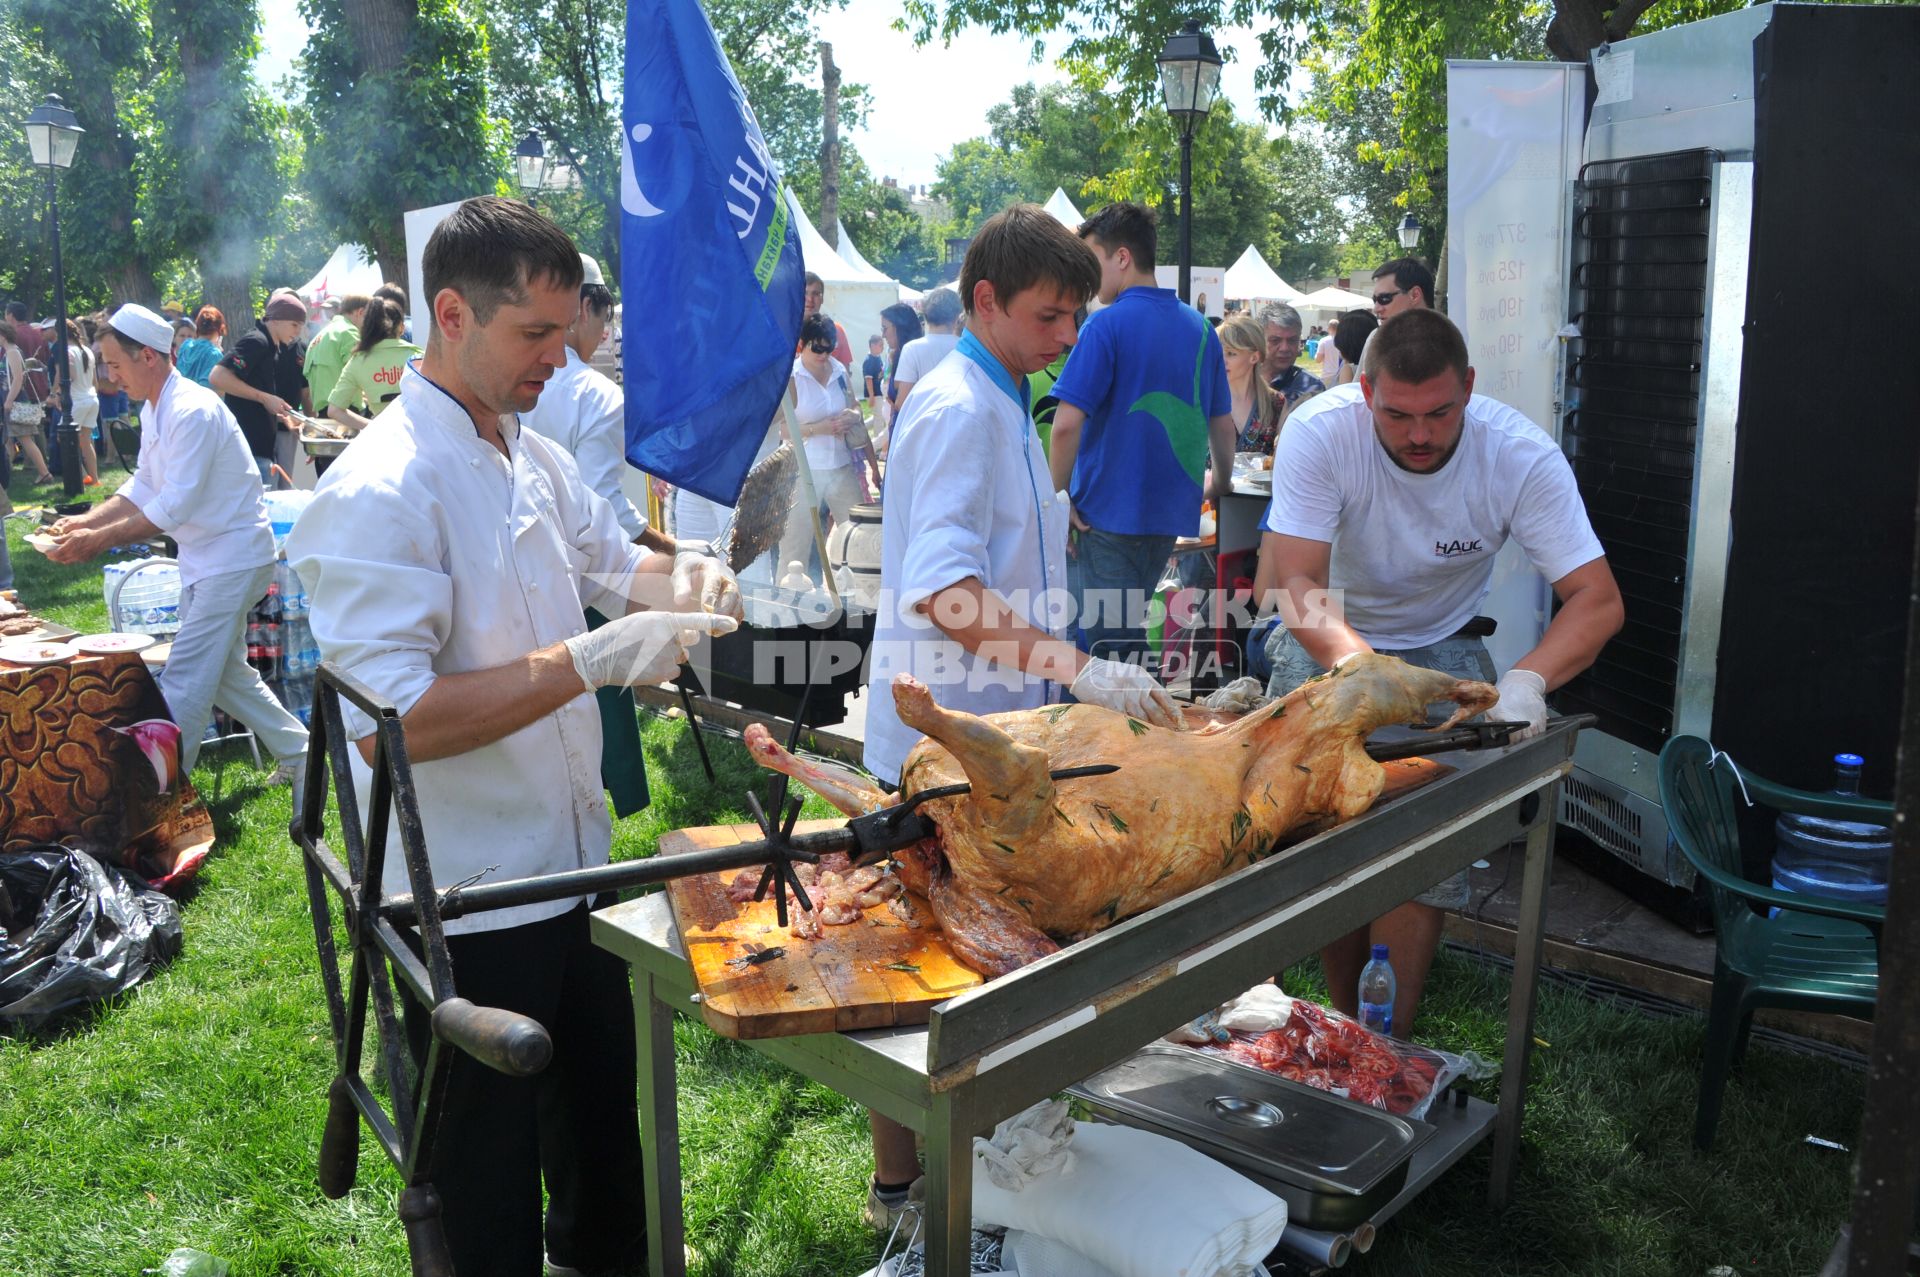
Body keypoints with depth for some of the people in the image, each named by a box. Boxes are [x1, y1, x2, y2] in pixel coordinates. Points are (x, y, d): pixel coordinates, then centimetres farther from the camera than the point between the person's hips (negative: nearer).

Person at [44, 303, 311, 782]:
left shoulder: (192, 411, -22)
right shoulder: (154, 410, 9)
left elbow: (175, 506, -26)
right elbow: (144, 486, 15)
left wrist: (100, 540, -22)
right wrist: (89, 519, 1)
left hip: (232, 558, -10)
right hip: (204, 559, 10)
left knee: (184, 683, -9)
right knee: (225, 674, 18)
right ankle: (300, 754, 29)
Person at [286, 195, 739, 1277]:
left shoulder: (537, 462, 5)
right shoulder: (380, 492, -22)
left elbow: (613, 565, 21)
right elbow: (387, 722, -28)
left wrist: (680, 577, -2)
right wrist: (590, 661, -31)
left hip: (573, 864, 9)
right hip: (466, 901, -8)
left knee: (602, 1111, 27)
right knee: (488, 1173, 10)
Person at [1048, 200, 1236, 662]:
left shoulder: (1107, 323, -12)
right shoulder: (1199, 326, 8)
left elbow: (1067, 424, -19)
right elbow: (1223, 424, 16)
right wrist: (1222, 484, 31)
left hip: (1107, 514, -7)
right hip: (1171, 512, 7)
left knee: (1107, 645, 1)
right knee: (1130, 632, 20)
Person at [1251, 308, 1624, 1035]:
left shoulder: (1522, 456, -23)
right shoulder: (1320, 432, -26)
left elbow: (1598, 600, -25)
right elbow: (1295, 582, -30)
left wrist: (1526, 680, -44)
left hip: (1439, 645, 0)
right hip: (1325, 642, 0)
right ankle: (1347, 1023, 16)